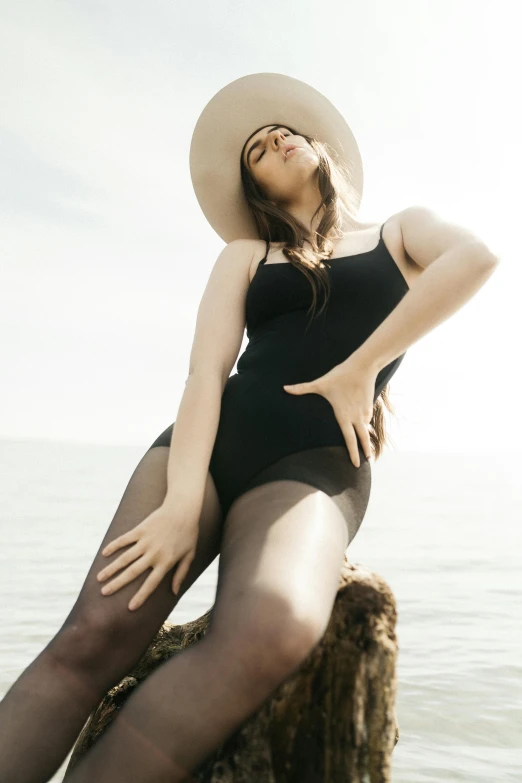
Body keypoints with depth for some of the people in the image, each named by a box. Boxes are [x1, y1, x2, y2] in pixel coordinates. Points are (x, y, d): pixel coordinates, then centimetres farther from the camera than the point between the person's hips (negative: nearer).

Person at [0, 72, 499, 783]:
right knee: (96, 633, -23)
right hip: (213, 445, 3)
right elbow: (206, 370, 4)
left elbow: (476, 257, -6)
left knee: (274, 631, -35)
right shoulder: (246, 255, 22)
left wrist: (358, 370, -10)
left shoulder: (401, 232, 19)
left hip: (317, 465, -2)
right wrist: (183, 504, -12)